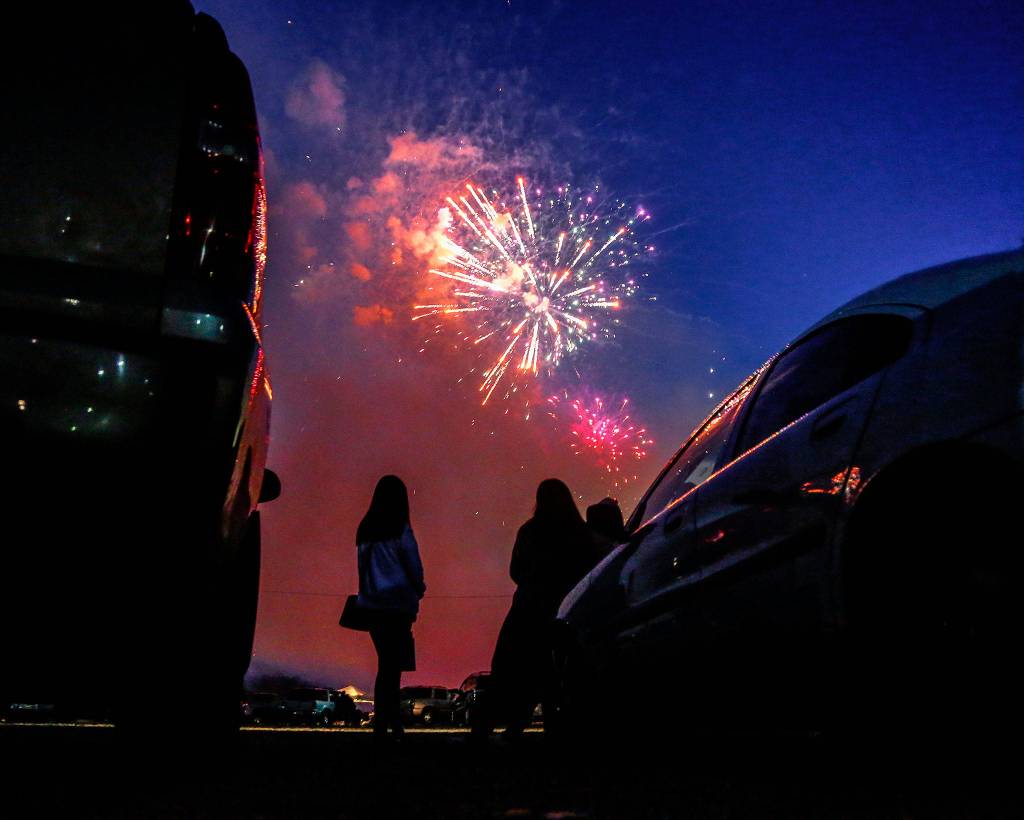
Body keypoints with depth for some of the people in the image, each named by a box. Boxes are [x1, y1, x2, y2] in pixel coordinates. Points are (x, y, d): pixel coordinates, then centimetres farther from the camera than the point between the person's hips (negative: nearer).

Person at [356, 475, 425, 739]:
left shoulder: (366, 530, 4)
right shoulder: (400, 530, -10)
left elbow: (363, 565, 8)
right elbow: (414, 566, -6)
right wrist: (419, 590, 12)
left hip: (372, 603, 5)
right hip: (397, 603, -5)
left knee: (387, 661, 15)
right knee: (392, 664, 1)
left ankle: (391, 719, 23)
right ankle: (383, 723, 1)